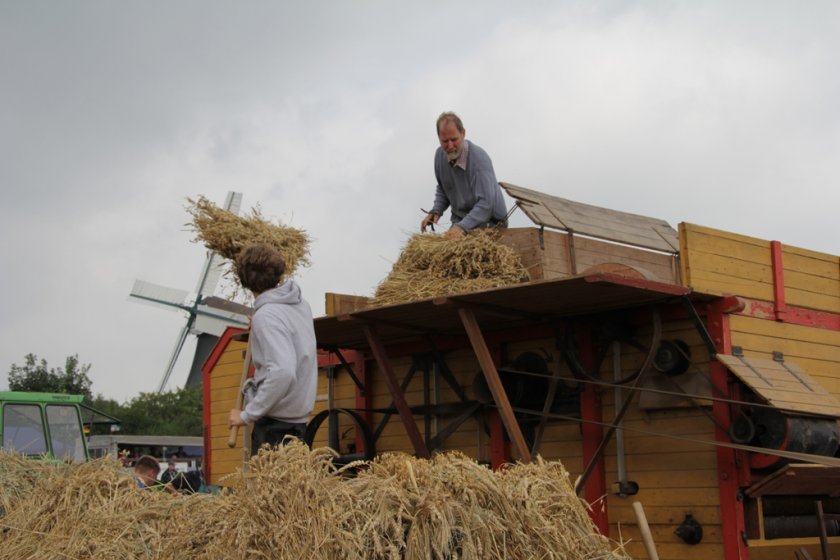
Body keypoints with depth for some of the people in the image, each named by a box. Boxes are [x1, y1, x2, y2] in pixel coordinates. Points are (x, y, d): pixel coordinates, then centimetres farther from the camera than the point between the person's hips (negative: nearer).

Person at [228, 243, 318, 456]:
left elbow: (282, 372, -29)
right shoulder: (302, 305, 8)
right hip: (298, 419, 8)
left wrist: (247, 414, -22)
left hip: (274, 422, -8)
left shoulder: (266, 316, -17)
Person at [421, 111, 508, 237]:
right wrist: (436, 211, 1)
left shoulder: (479, 158, -23)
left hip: (490, 224, -5)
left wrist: (462, 227, -40)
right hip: (460, 221, 5)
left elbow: (486, 203, -30)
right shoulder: (440, 155, 0)